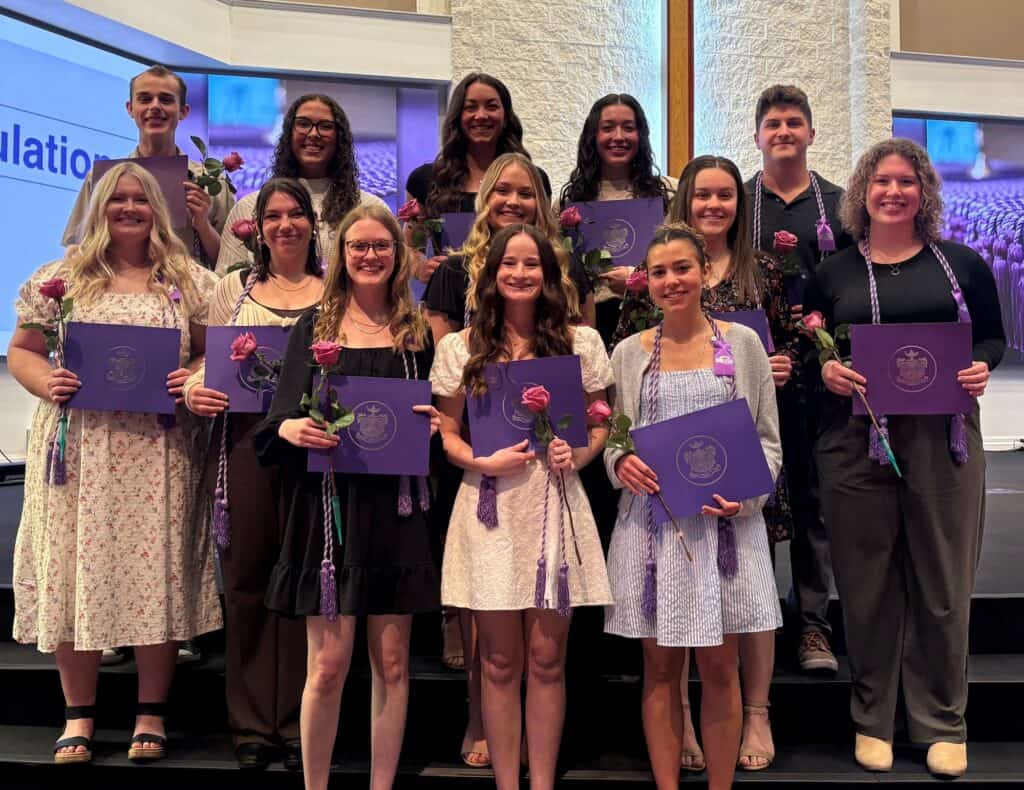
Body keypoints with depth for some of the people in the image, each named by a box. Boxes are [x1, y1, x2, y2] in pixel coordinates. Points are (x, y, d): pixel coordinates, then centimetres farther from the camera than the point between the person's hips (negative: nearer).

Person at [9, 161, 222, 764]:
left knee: (156, 568, 0)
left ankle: (152, 714, 14)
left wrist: (197, 379, -10)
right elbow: (22, 350, 12)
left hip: (158, 450, -1)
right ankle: (79, 715, 17)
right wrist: (47, 383, -8)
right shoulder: (63, 277, 10)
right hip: (78, 448, 1)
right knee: (76, 567, 3)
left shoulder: (189, 280, 9)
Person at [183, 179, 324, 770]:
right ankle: (253, 724, 17)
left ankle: (298, 724, 14)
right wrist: (193, 391, -9)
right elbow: (209, 362, 12)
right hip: (243, 440, 2)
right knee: (246, 578, 4)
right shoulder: (234, 289, 13)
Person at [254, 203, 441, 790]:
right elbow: (280, 420, 4)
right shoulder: (315, 327, 7)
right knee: (329, 664, -1)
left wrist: (432, 426, -8)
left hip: (396, 511, 1)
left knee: (392, 662, 6)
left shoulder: (417, 334, 10)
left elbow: (436, 417, 14)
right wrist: (290, 428, -17)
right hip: (329, 506, -1)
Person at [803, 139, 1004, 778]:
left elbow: (993, 336, 14)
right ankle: (874, 720, 22)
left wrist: (982, 367, -6)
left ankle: (943, 722, 23)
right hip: (856, 441, 0)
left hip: (944, 439, 1)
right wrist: (824, 371, -12)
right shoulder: (833, 274, 8)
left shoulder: (962, 265, 9)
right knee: (868, 582, 6)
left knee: (943, 581, 6)